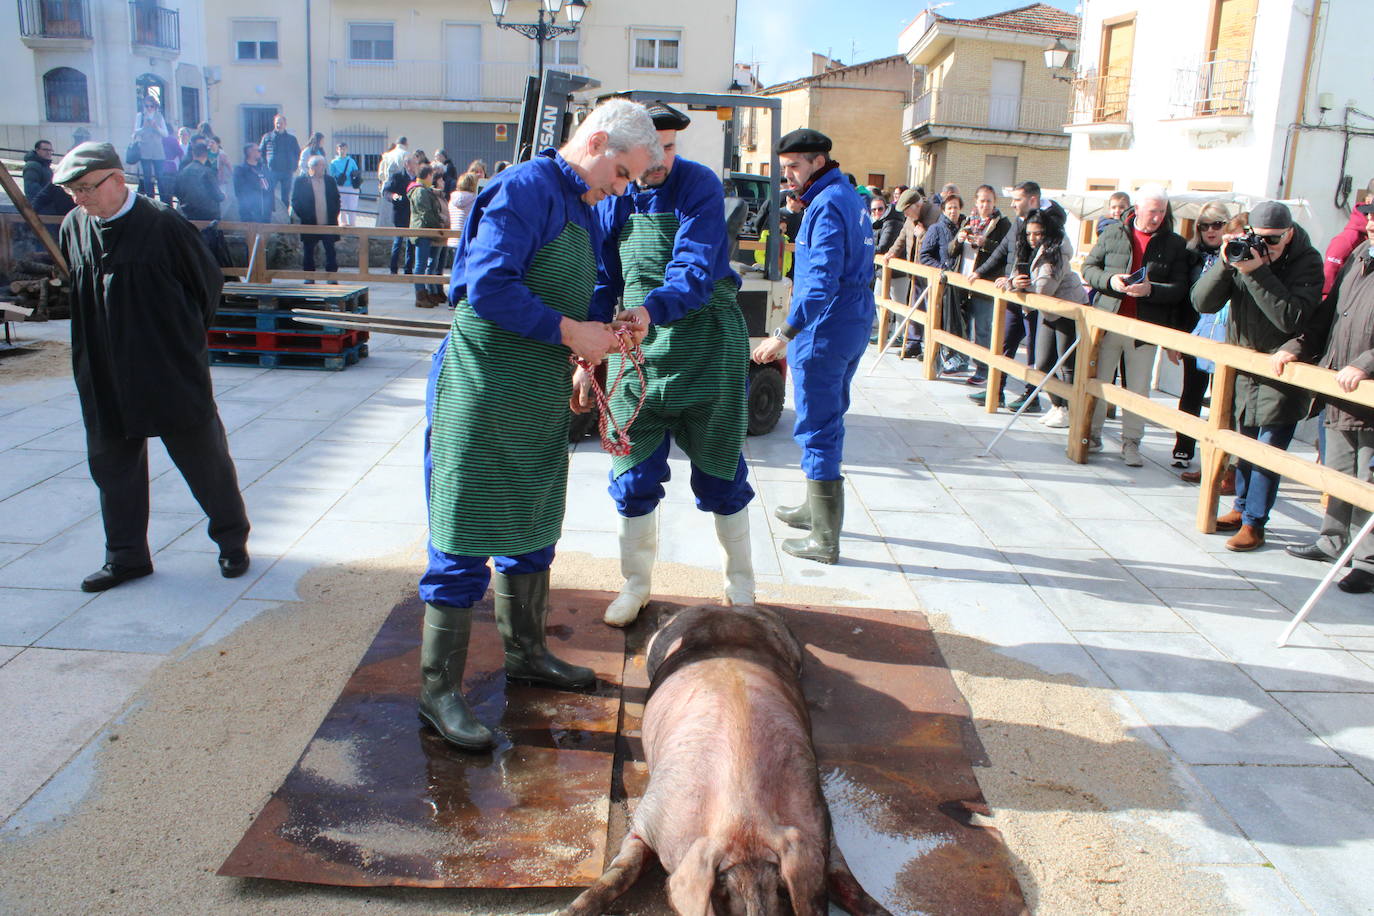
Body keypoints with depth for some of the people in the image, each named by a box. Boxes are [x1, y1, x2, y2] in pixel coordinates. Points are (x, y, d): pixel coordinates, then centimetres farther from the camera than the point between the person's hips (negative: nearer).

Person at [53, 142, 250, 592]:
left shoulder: (162, 224, -13)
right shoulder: (73, 227, 3)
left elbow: (208, 281, -4)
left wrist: (184, 332, 4)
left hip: (172, 370, -5)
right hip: (104, 376, 6)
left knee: (204, 457, 6)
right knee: (112, 462, 12)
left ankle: (233, 540, 23)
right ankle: (126, 556, 25)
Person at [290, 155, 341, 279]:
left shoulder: (330, 180, 10)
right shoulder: (300, 181, 0)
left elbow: (336, 199, 13)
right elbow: (295, 202, 0)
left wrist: (334, 216, 1)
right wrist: (304, 217, -10)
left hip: (328, 224, 2)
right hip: (309, 225, -2)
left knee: (330, 251, 1)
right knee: (308, 252, 4)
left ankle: (331, 277, 7)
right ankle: (309, 278, 12)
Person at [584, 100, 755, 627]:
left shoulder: (700, 186, -11)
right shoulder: (609, 198, 2)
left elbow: (695, 269, -23)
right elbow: (601, 284, 10)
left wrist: (652, 310, -42)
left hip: (706, 346, -3)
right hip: (635, 347, 3)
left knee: (719, 474, 6)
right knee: (633, 475, 6)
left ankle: (739, 582, 26)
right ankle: (636, 583, 26)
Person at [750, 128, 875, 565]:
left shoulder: (828, 205, -17)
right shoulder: (850, 197, 14)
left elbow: (823, 281, -27)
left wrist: (784, 334, -29)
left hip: (825, 328, -11)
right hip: (854, 323, 11)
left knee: (817, 430, -5)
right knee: (829, 420, 21)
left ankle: (825, 540, 1)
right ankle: (817, 508, 37)